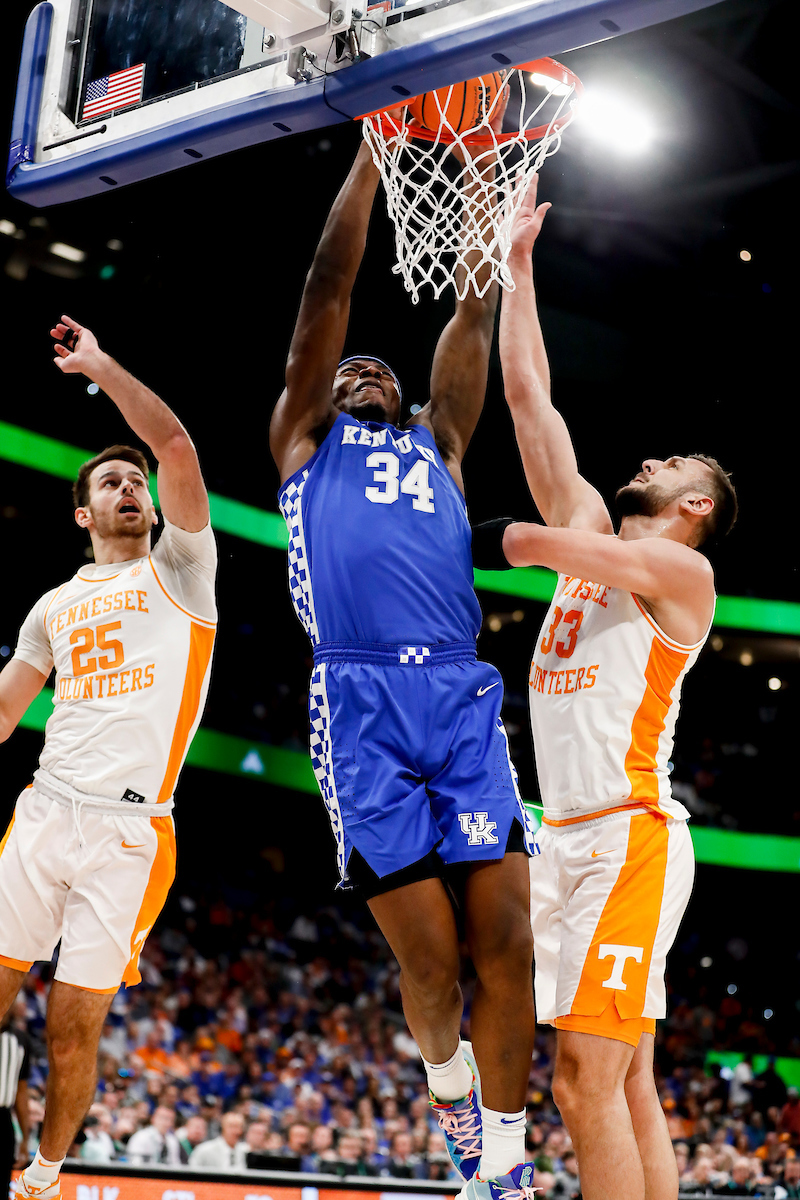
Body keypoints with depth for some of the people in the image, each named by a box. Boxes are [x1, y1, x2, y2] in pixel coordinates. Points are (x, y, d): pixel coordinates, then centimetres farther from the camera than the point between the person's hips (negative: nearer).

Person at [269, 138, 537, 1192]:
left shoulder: (437, 443, 29)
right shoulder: (305, 437, 21)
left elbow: (474, 313, 26)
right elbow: (330, 285, 17)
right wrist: (373, 145, 17)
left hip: (464, 697, 3)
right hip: (363, 699, -3)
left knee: (506, 942, -6)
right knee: (428, 960, -6)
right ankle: (448, 1076, 26)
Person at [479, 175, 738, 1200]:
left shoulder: (682, 567, -2)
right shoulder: (593, 528, 18)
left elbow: (563, 547, -21)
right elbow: (527, 393, 17)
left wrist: (499, 539, -2)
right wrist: (519, 262, 18)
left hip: (629, 837, -8)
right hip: (570, 836, 8)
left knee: (587, 1083, -13)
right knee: (627, 1087, 7)